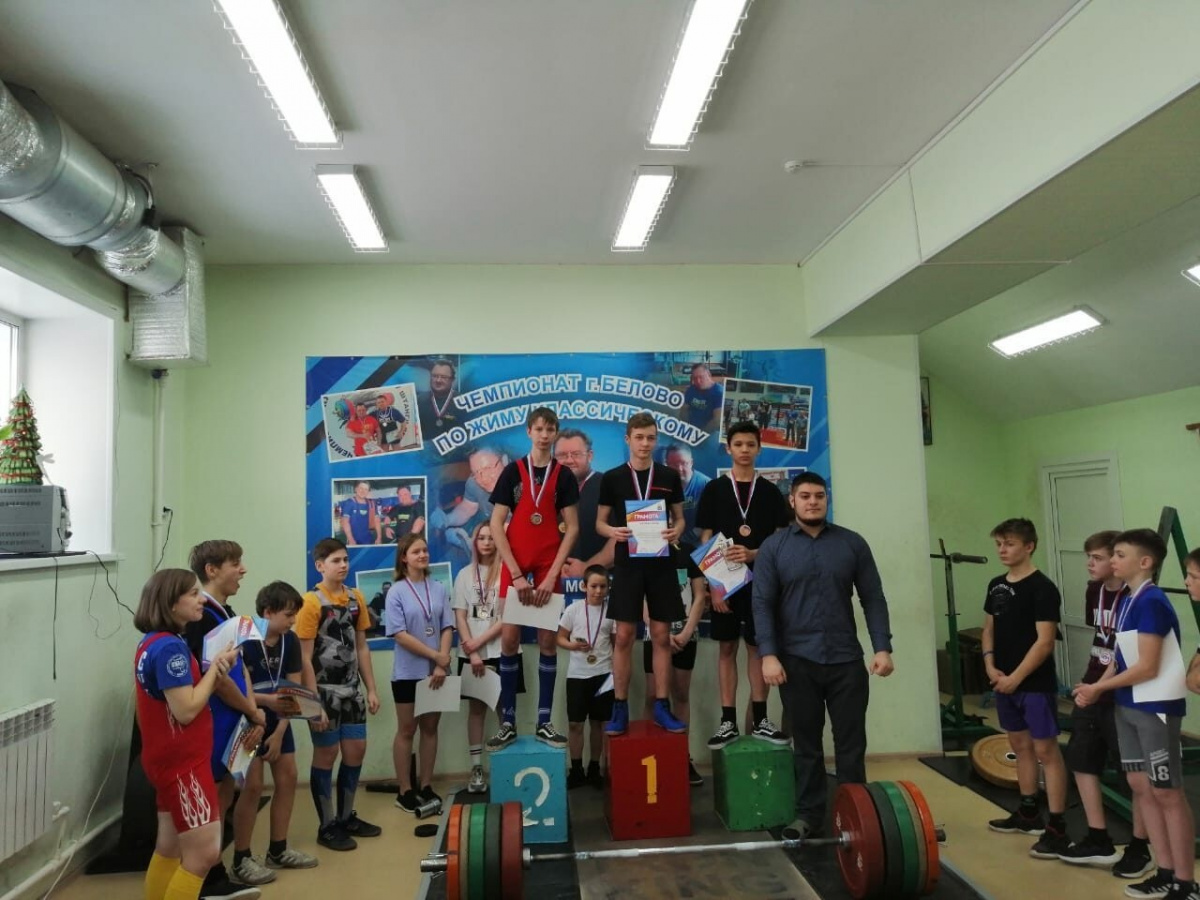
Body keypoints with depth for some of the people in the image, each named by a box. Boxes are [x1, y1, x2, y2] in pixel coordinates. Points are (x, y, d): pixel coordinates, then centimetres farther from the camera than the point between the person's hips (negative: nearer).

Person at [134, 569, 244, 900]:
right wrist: (216, 667, -15)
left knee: (170, 848, 18)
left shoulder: (154, 642, 9)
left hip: (172, 759, 10)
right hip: (182, 762, -10)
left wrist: (216, 674, -4)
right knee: (204, 852, -6)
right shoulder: (170, 646, -22)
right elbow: (186, 710, -24)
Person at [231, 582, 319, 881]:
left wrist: (280, 732, -8)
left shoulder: (290, 641, -2)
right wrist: (266, 700, -35)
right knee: (253, 786, -7)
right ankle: (241, 859, 7)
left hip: (278, 720, 7)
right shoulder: (246, 642, -20)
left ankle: (278, 850, 23)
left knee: (288, 778, 9)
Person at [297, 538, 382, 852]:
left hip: (351, 689, 6)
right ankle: (327, 826, 18)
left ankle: (346, 817, 28)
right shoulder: (311, 602, -13)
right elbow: (305, 658, -14)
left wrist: (371, 689, 7)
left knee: (356, 751, 12)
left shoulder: (356, 598, 5)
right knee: (326, 755, 4)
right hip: (324, 691, -6)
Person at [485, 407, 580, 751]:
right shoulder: (513, 472, 1)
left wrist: (552, 574, -9)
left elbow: (572, 528, 0)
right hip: (514, 567, -1)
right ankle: (508, 723, 8)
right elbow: (496, 526, -3)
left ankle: (544, 722, 11)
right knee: (509, 639, -2)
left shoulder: (563, 475, 4)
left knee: (548, 641, 3)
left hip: (548, 568, 1)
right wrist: (516, 574, -10)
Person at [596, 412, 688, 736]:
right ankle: (620, 708, 11)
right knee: (624, 636, 1)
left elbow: (680, 517, 11)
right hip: (627, 563, -1)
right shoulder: (612, 478, 1)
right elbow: (599, 522, 5)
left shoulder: (669, 476, 5)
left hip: (661, 563, 2)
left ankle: (662, 707, 14)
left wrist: (675, 532, -12)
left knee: (661, 636, 5)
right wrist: (612, 531, -18)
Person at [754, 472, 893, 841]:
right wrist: (768, 654, -13)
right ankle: (808, 813, 23)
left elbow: (873, 598, 4)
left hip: (846, 659, 1)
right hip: (797, 661, -1)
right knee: (806, 743, 10)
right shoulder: (773, 547, 0)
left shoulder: (852, 543, 5)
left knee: (851, 742, 7)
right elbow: (762, 604, -4)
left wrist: (882, 647, -5)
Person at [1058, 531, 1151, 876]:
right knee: (1081, 761, 14)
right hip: (1092, 691, 9)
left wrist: (1098, 687, -22)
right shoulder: (1094, 590, 6)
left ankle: (1140, 848, 22)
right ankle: (1099, 841, 26)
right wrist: (1088, 681, 13)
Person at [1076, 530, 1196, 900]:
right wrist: (1096, 688, -1)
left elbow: (1147, 667, -20)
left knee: (1168, 793, 0)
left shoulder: (1151, 602, -18)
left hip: (1156, 708, -9)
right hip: (1128, 706, 9)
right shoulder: (1127, 601, 9)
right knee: (1140, 786, 13)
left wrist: (1099, 688, -11)